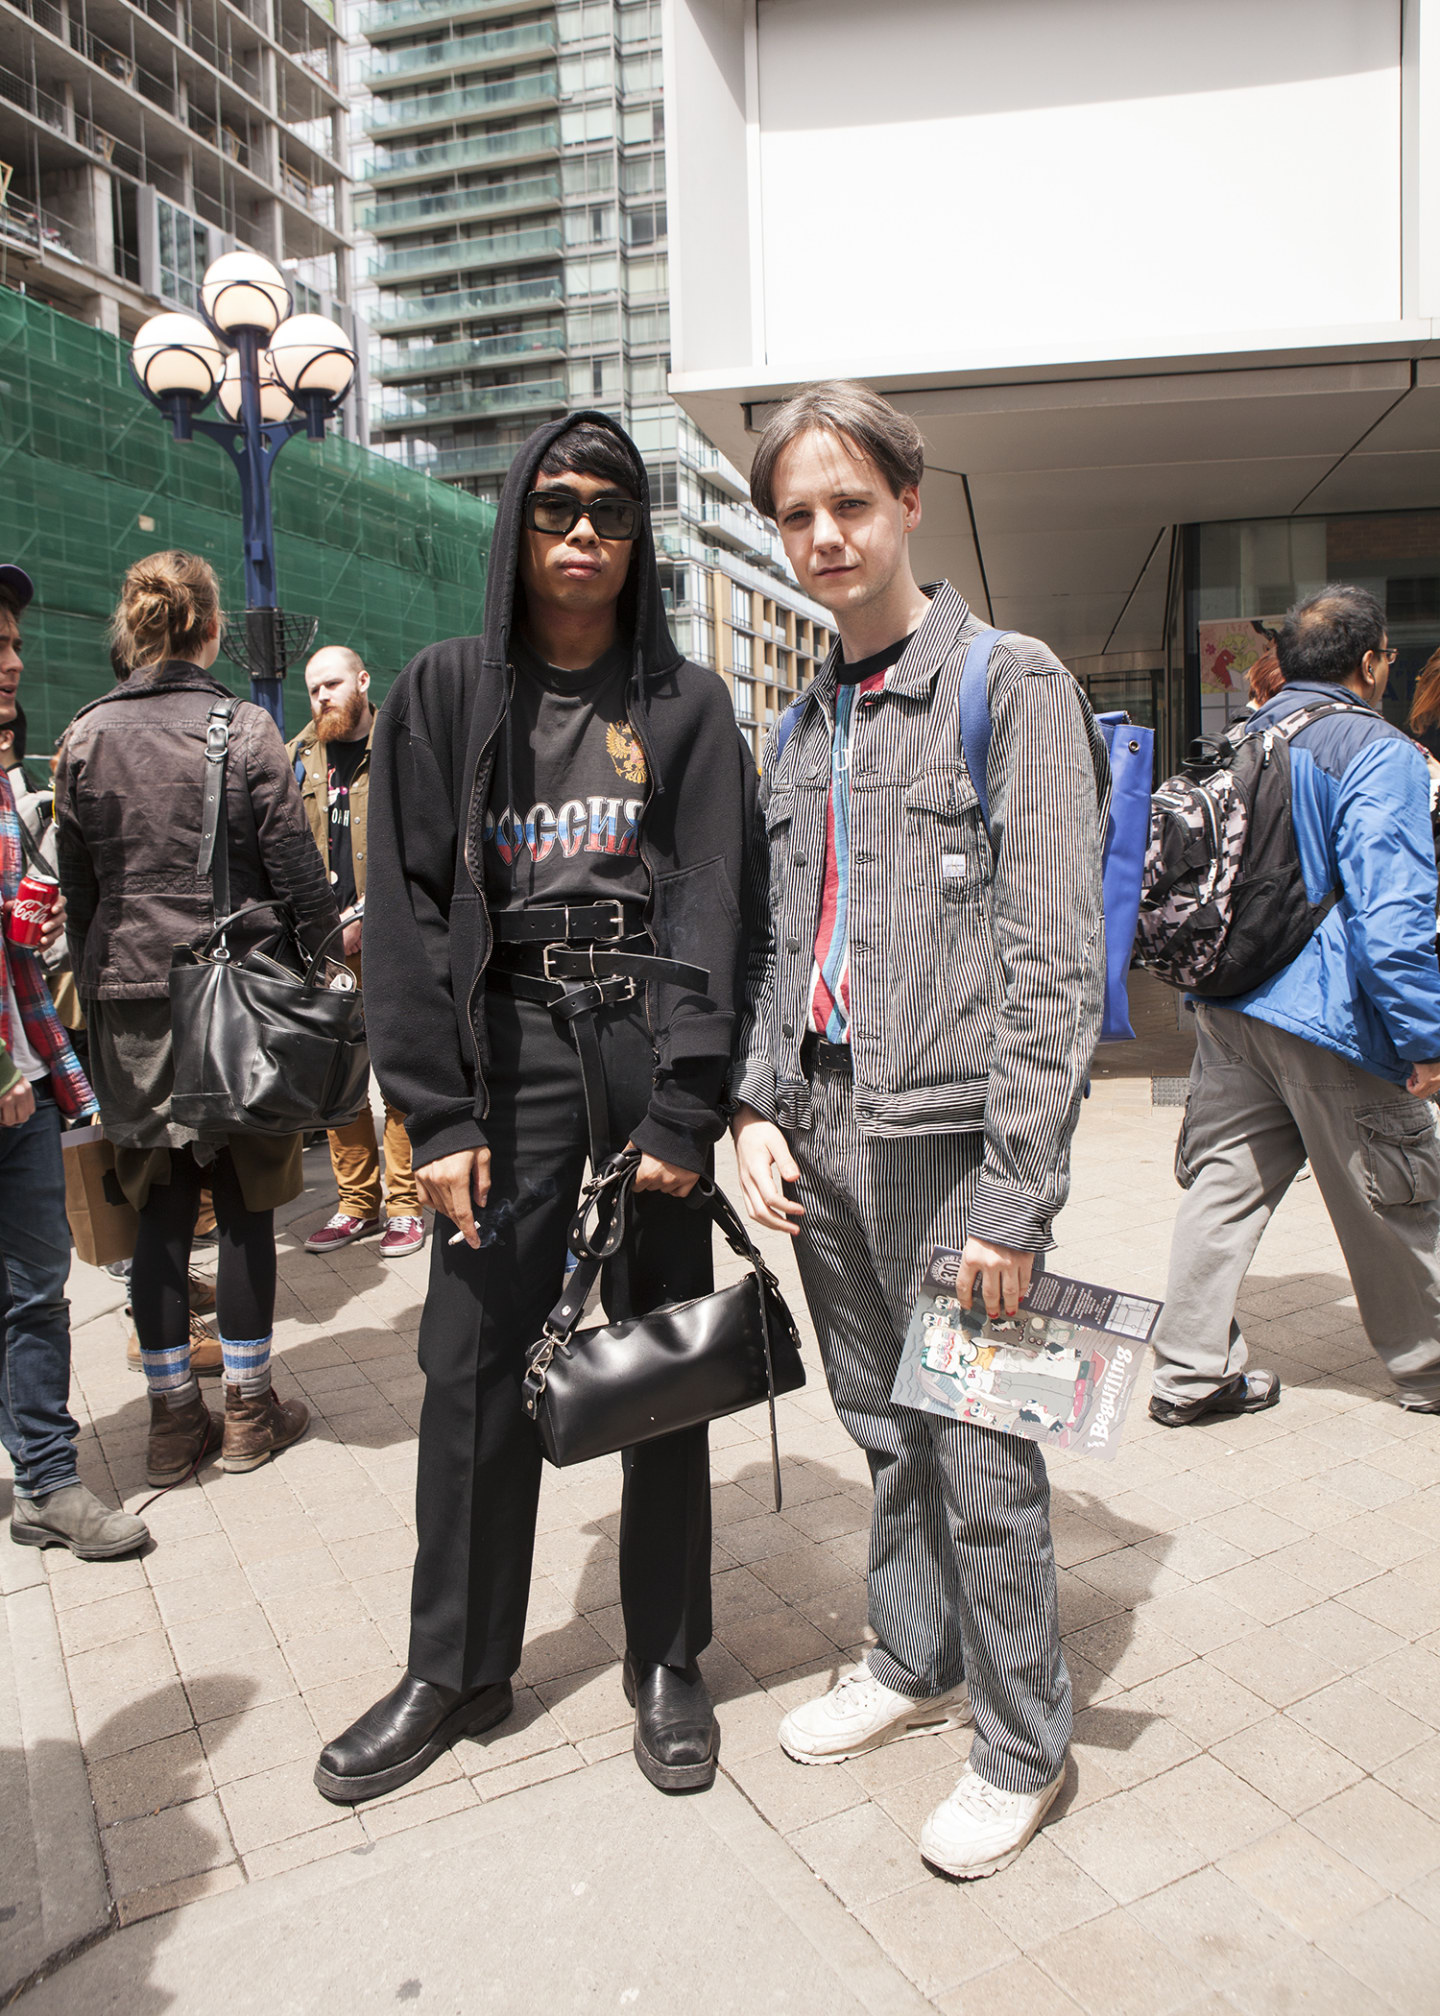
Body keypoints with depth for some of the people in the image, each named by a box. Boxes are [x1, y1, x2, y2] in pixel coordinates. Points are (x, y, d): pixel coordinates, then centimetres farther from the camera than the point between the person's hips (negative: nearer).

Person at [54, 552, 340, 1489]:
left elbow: (77, 883, 8)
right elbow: (298, 874, -8)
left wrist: (94, 983, 17)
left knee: (160, 1210, 10)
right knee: (244, 1205, 8)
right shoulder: (246, 729, -7)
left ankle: (175, 1416, 19)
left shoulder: (86, 736, 3)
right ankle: (251, 1409, 19)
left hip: (128, 998, 3)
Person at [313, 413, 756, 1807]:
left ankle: (666, 1661, 25)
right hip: (508, 1048, 1)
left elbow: (712, 907, -1)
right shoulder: (446, 695, 7)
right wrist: (439, 1115, -7)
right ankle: (455, 1668, 24)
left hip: (650, 1046, 0)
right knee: (474, 1358, 4)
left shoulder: (685, 704, 6)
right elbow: (408, 907, 1)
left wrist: (680, 1111, -10)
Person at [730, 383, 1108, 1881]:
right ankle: (913, 1663, 39)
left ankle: (1021, 1742, 26)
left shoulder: (1012, 686, -5)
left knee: (978, 1452, 4)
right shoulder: (800, 728, 15)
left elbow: (1052, 964, -11)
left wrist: (1014, 1195, -15)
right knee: (884, 1427, 18)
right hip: (820, 1133, 6)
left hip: (950, 1136, -6)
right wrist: (756, 1104, 3)